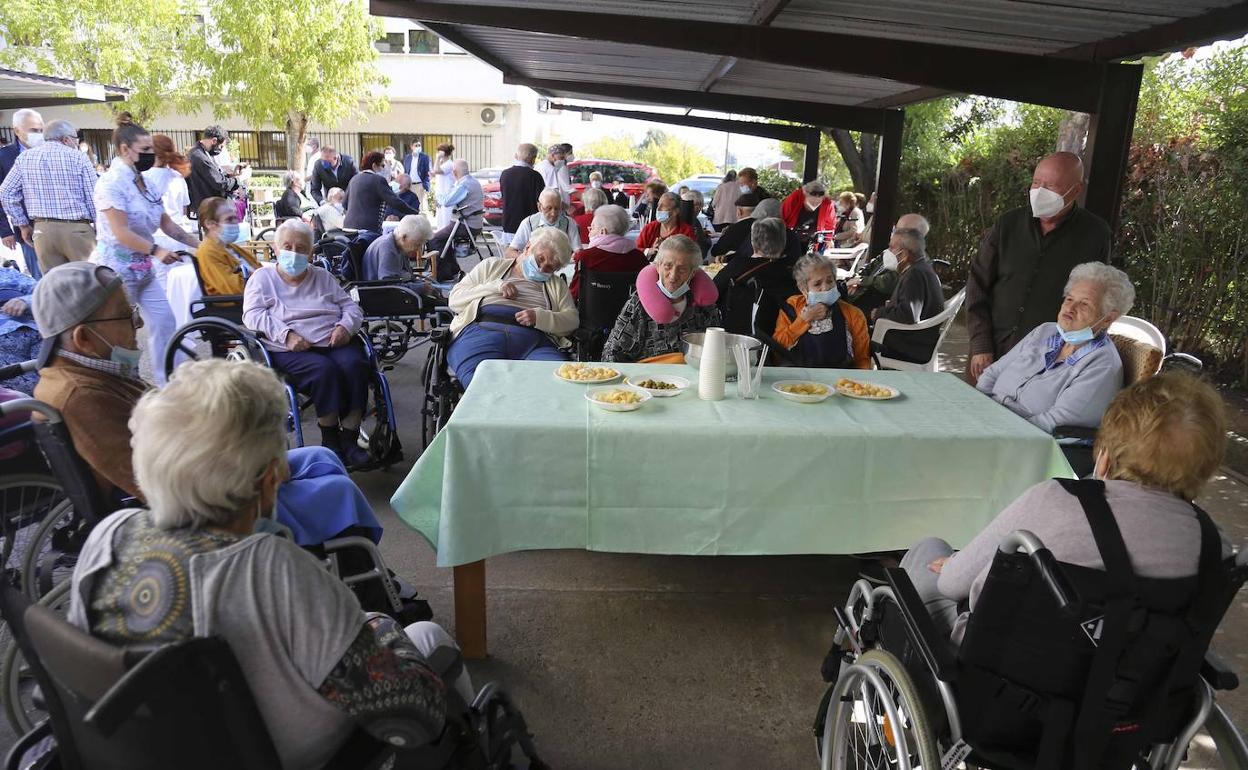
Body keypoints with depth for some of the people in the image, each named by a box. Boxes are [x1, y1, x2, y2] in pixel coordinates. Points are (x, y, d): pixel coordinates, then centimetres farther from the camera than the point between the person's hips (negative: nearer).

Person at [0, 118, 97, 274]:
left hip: (42, 229, 4)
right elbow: (94, 196, -4)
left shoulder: (24, 158, 10)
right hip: (76, 229, -4)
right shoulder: (77, 157, -2)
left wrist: (22, 225, 18)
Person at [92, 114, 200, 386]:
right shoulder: (111, 182, -15)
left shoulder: (143, 182, 10)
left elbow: (166, 223, 13)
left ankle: (168, 383, 14)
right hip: (116, 268, -8)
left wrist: (199, 245, 8)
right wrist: (157, 250, -28)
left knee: (164, 320, 7)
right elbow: (121, 233, -22)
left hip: (143, 268, 8)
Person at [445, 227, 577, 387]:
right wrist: (495, 286, 4)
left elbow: (572, 319, 13)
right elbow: (454, 299, 18)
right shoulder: (492, 266, 27)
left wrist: (540, 317, -7)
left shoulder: (556, 285, 30)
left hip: (532, 339, 2)